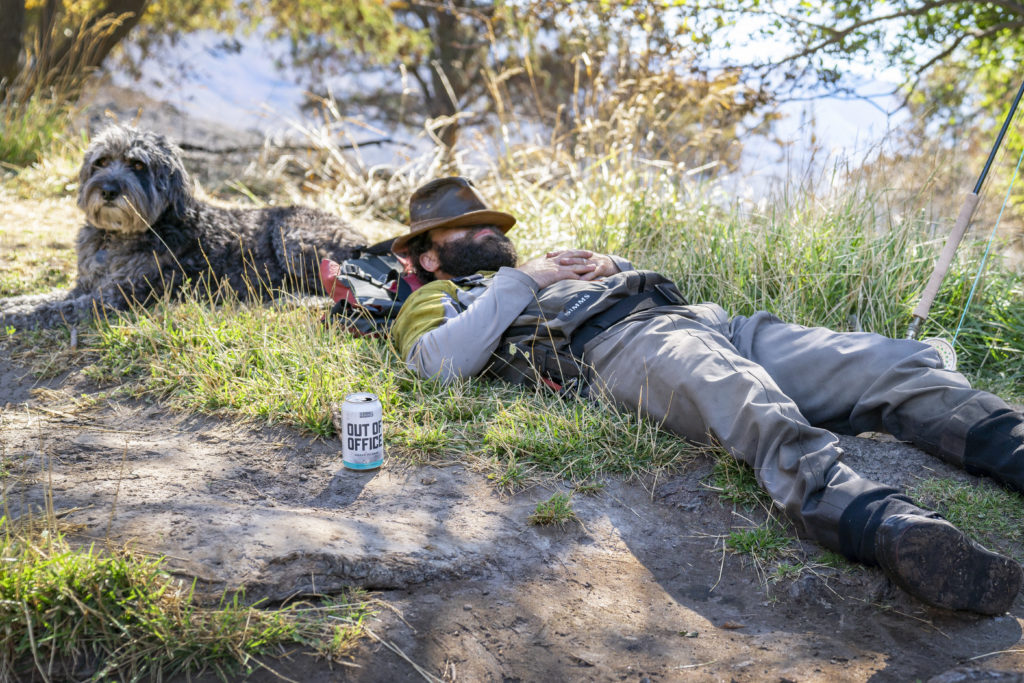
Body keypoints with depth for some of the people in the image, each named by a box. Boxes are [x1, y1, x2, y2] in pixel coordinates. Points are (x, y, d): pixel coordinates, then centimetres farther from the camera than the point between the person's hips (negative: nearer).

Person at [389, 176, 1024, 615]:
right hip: (616, 346, -8)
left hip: (701, 318, 8)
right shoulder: (440, 300, 23)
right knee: (750, 404, -41)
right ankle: (885, 526, -60)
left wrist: (608, 267, 18)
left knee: (896, 363, -13)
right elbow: (437, 363, -3)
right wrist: (523, 281, 4)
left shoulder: (542, 266, 42)